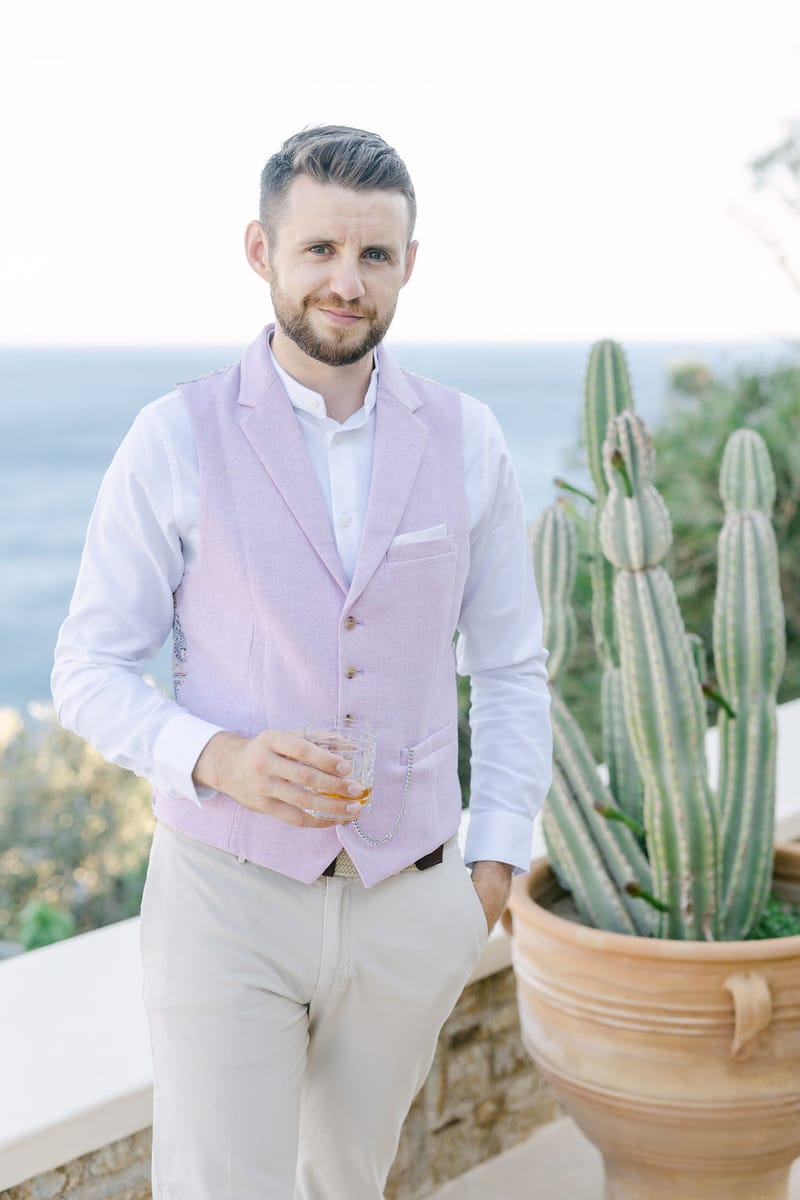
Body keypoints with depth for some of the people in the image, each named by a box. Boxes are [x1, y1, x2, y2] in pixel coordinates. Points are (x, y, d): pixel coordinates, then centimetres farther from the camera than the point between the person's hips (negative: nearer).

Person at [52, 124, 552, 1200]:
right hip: (229, 895, -3)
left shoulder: (466, 442, 0)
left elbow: (513, 669, 8)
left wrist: (493, 866, 2)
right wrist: (220, 759, -22)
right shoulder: (176, 441, -7)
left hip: (409, 900, 3)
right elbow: (89, 673, -4)